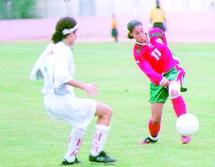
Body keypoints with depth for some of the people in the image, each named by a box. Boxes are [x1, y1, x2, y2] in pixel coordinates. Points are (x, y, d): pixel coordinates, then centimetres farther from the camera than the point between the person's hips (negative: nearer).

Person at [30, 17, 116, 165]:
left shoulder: (50, 48, 10)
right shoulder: (64, 51, -15)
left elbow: (35, 74, 17)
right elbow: (61, 75, -31)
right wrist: (83, 85, -34)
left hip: (49, 102, 9)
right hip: (63, 101, -9)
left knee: (82, 117, 35)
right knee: (107, 111, 0)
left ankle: (70, 158, 30)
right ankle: (96, 153, 3)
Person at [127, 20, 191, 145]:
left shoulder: (156, 33, -4)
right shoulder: (138, 53, -13)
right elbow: (147, 70, -29)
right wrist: (159, 79, -46)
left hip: (173, 70, 0)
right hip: (158, 80, 0)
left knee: (174, 91, -37)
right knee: (155, 118, -1)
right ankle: (153, 137, 35)